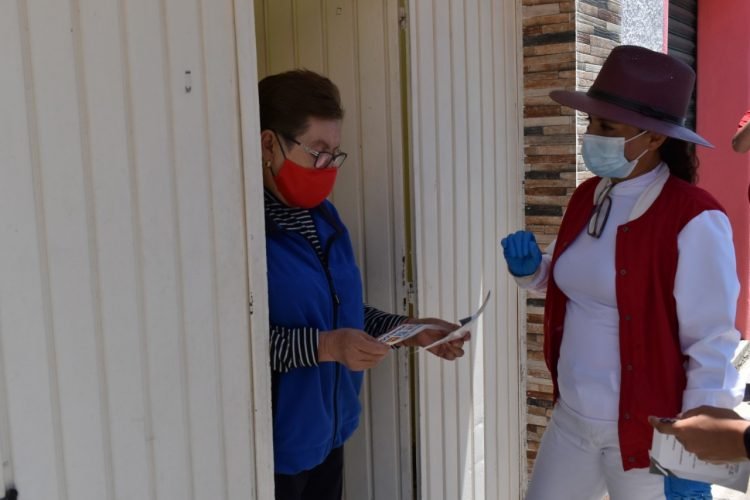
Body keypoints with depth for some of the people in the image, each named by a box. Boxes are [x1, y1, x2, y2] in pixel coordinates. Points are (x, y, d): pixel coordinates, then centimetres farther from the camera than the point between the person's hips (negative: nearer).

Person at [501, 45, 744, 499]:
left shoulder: (693, 220, -19)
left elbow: (713, 347, -17)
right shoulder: (587, 196, 2)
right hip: (572, 419, 7)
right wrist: (532, 269, -3)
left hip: (648, 435, -6)